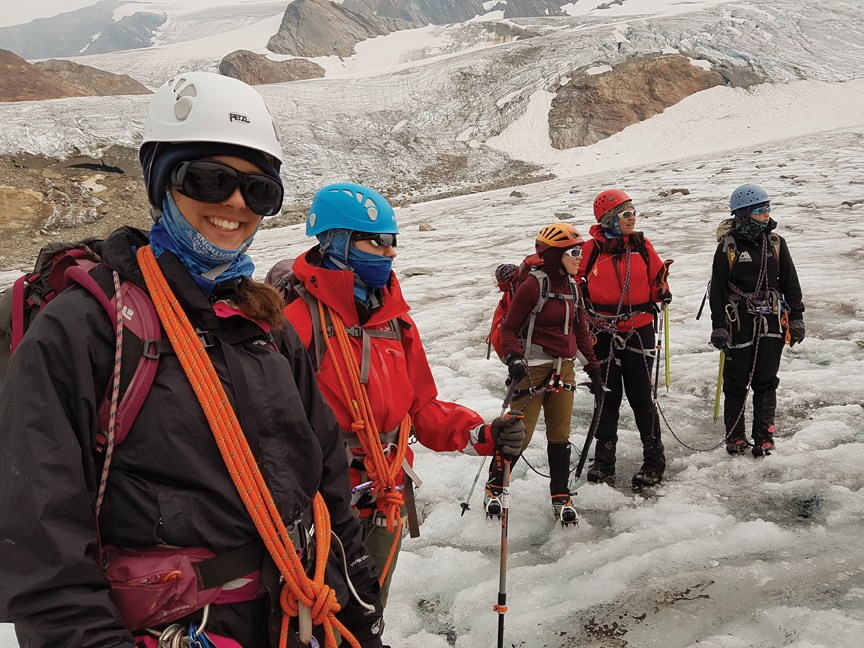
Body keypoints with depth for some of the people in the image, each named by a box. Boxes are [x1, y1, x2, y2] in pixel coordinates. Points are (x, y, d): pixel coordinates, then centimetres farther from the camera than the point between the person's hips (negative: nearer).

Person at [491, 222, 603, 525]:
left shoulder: (572, 287, 10)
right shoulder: (532, 286, -12)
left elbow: (580, 330, 18)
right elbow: (509, 328, -9)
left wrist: (593, 367, 16)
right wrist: (513, 359, -23)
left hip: (564, 369, 6)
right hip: (533, 369, -6)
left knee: (560, 435, 9)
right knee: (519, 434, -2)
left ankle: (561, 497, 20)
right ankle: (494, 486, 20)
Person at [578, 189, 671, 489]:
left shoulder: (642, 245, 2)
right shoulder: (591, 249, -2)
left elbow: (656, 283, 6)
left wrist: (661, 290, -14)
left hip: (638, 331, 0)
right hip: (603, 333, 0)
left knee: (641, 397, 1)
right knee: (607, 397, 10)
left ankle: (654, 460, 14)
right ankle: (604, 461, 23)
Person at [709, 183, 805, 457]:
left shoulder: (776, 243, 5)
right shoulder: (728, 247, -6)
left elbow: (790, 283, 11)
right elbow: (717, 289, -4)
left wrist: (796, 317, 8)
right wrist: (718, 326, -6)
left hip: (771, 324, 3)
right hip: (739, 324, -3)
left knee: (766, 382, 8)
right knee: (736, 383, 5)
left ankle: (764, 437, 17)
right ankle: (735, 437, 18)